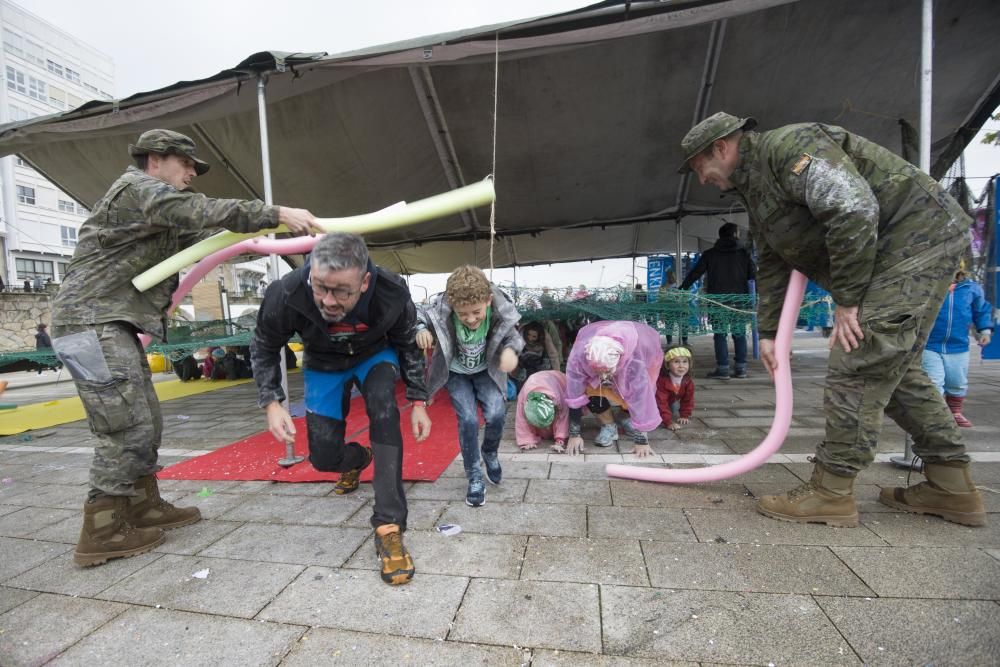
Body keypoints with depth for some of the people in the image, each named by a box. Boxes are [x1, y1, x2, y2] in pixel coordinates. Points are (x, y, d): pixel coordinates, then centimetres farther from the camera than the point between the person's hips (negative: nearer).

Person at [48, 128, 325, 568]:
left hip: (112, 325, 10)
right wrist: (276, 213, -24)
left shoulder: (160, 216, 24)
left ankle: (144, 507, 23)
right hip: (92, 323, -10)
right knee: (125, 428, -9)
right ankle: (103, 532, 3)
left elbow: (200, 237, 15)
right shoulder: (137, 188, -7)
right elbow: (203, 212, -22)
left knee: (145, 423, 11)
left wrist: (263, 230, 3)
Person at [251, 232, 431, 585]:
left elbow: (408, 345, -13)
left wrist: (418, 402, -15)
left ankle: (389, 528, -25)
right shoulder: (285, 295, -34)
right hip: (323, 365, 2)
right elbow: (264, 348, -10)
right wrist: (272, 402, -20)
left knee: (383, 407, -33)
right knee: (324, 458, 0)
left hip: (375, 355, -1)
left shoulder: (392, 293, -34)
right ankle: (357, 459, 41)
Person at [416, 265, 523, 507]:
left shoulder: (501, 310, -29)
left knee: (496, 415, -16)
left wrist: (510, 349, -33)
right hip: (456, 372, -1)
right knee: (468, 420, -13)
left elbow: (513, 335, -10)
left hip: (486, 370, 1)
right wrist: (421, 331, -36)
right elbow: (417, 320, -13)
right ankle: (475, 478, 10)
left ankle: (490, 452, 20)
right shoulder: (440, 309, -32)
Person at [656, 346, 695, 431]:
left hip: (672, 401, 5)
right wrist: (668, 422, -47)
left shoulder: (688, 382, -24)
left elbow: (688, 400, -9)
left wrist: (684, 416, -14)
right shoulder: (661, 381, -43)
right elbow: (661, 403, -45)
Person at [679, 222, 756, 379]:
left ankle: (722, 369, -4)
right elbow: (753, 273, 2)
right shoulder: (743, 253, 5)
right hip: (739, 299, 2)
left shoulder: (710, 254, 4)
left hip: (718, 299, -1)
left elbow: (695, 272, 3)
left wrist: (682, 288, 8)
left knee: (720, 334, -1)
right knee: (739, 333, 8)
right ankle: (740, 367, 11)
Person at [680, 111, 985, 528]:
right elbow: (772, 268, 16)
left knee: (857, 367, -14)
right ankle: (951, 488, 21)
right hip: (893, 255, 10)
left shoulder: (787, 146, -16)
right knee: (894, 369, 12)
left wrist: (846, 299, -23)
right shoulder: (757, 190, 15)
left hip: (916, 237, -10)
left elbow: (854, 210, -28)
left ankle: (831, 493, -5)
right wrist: (767, 332, 13)